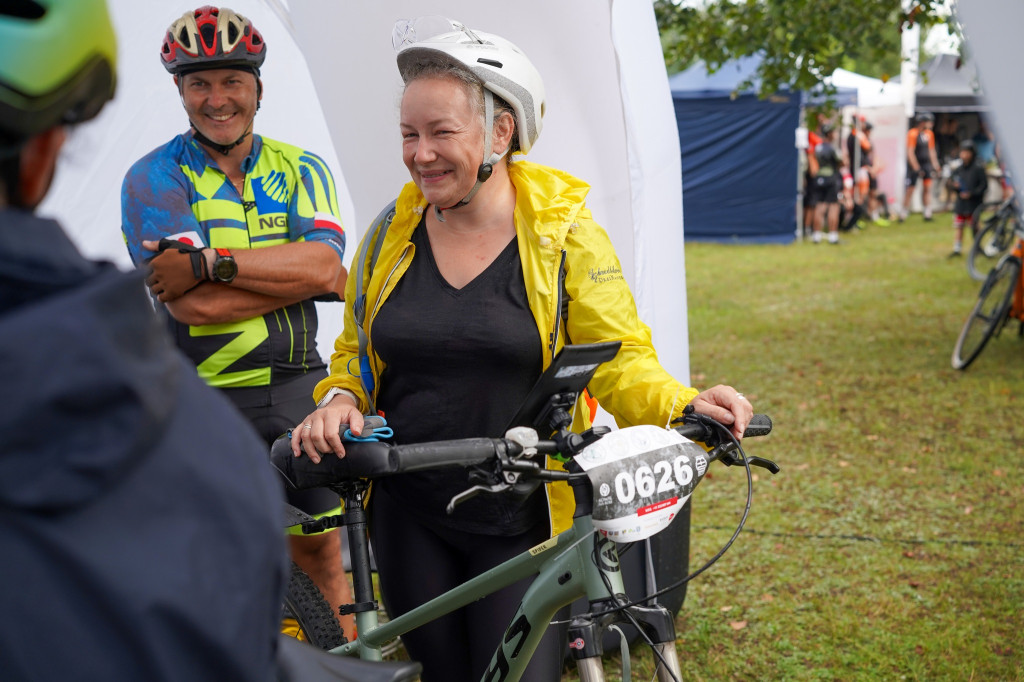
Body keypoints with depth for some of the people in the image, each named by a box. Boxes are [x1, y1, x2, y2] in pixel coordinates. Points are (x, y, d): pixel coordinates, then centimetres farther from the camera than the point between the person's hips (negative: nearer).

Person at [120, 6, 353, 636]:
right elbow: (196, 305, -18)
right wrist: (306, 276, -13)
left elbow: (324, 263, -12)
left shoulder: (299, 169, 7)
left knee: (320, 551, 11)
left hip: (297, 393, 3)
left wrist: (209, 261, -19)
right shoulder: (153, 178, -4)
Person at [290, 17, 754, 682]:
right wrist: (340, 401, -7)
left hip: (523, 522, -3)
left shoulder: (563, 231, -6)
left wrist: (684, 407, -25)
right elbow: (355, 352, 14)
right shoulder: (394, 232, 4)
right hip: (409, 519, 4)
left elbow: (621, 361, -7)